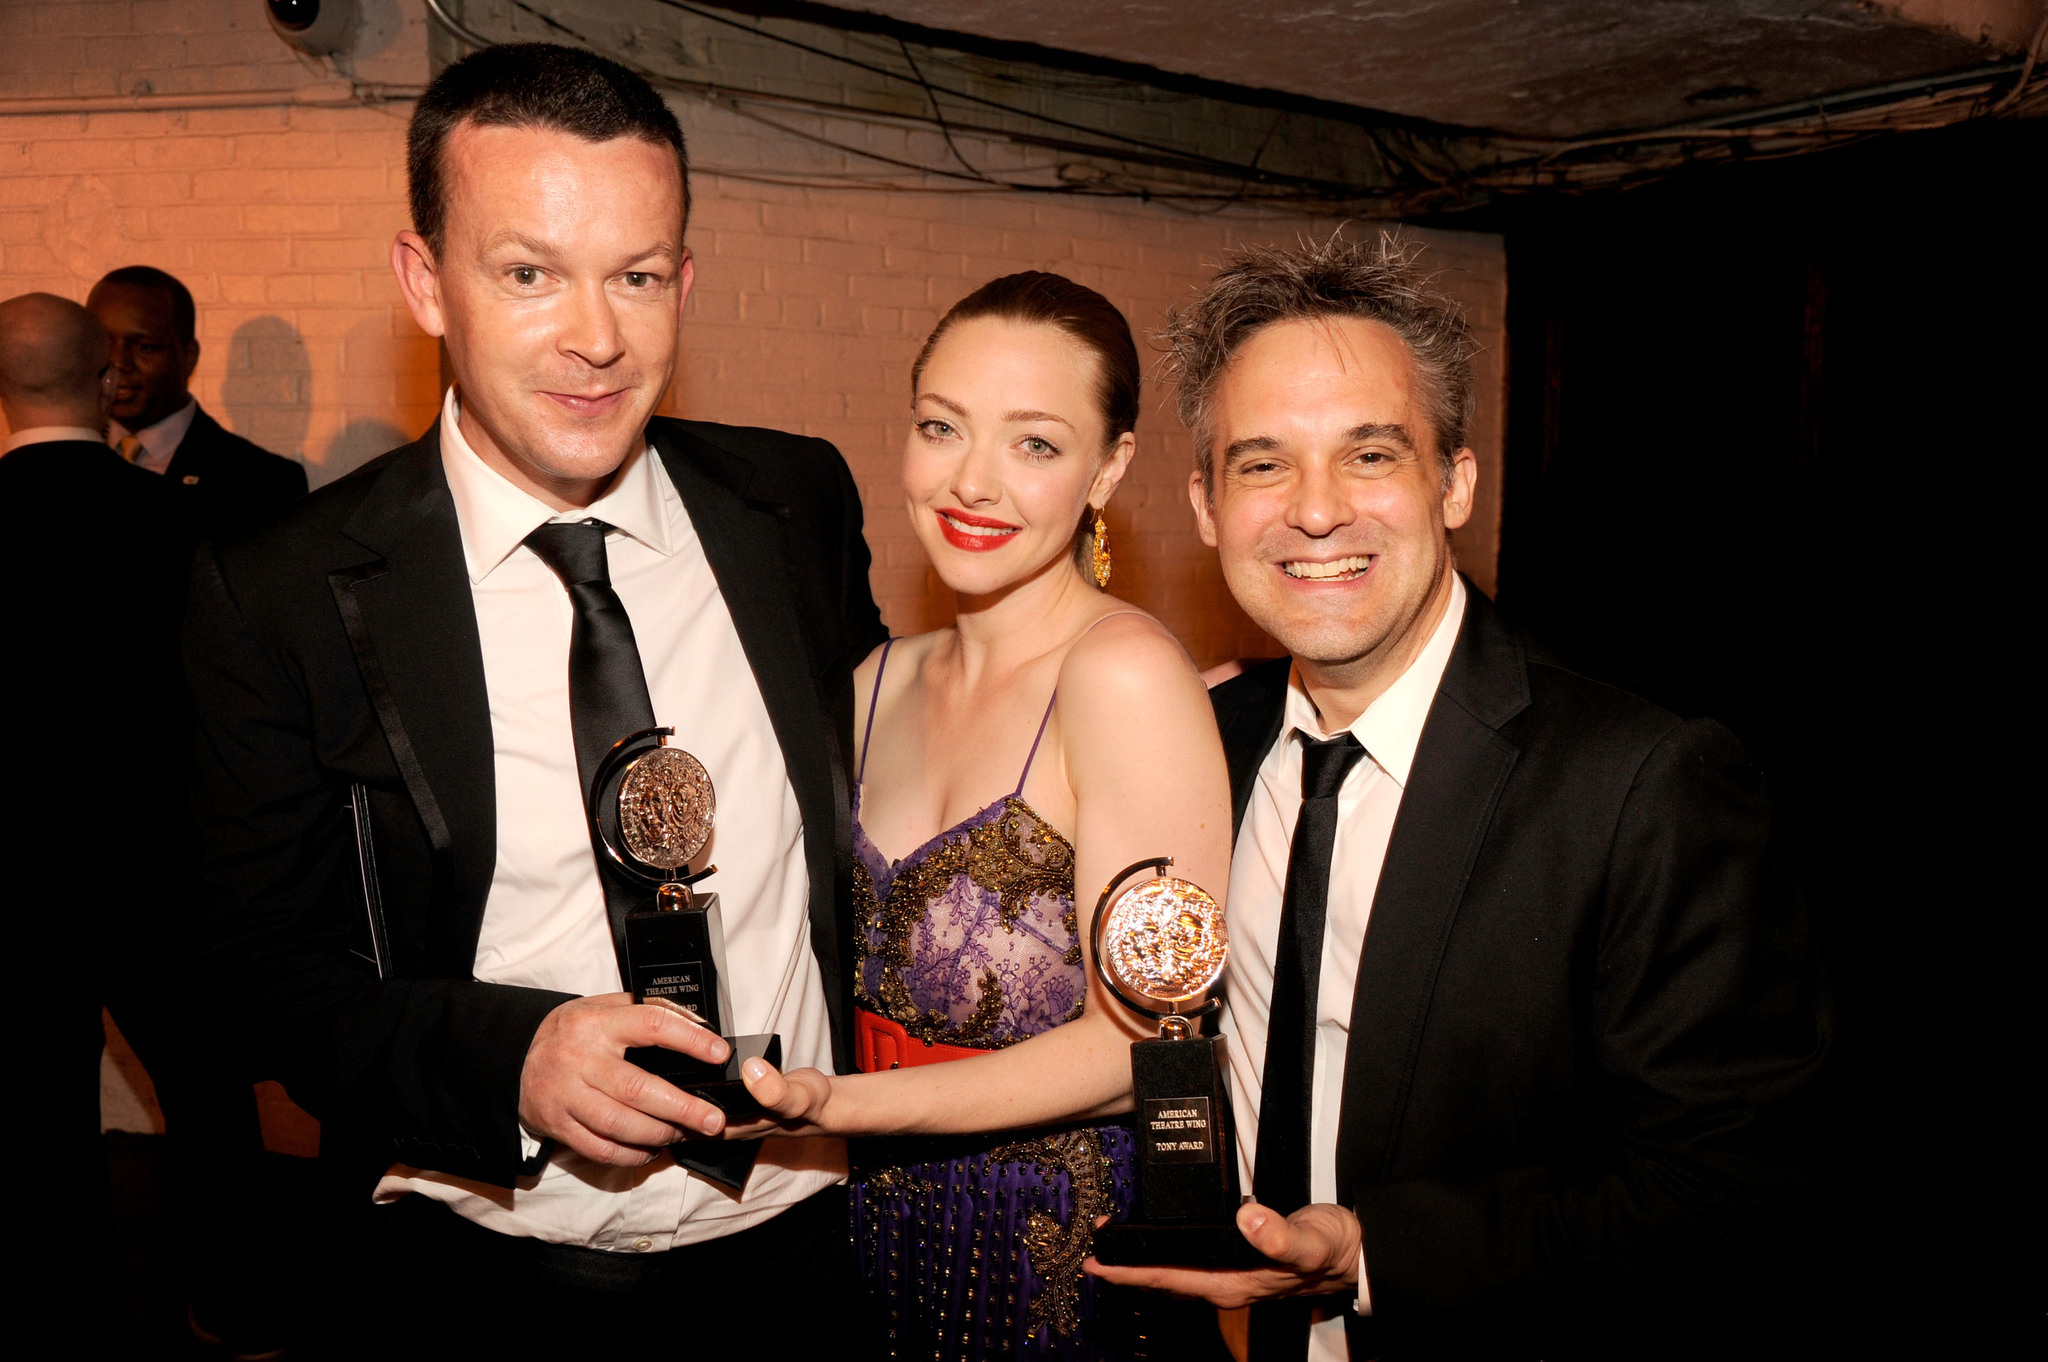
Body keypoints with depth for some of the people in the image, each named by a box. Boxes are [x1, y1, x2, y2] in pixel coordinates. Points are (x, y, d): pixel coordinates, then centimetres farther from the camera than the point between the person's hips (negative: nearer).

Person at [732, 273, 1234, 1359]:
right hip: (886, 1227, 6)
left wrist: (835, 1103, -26)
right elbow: (880, 974, 10)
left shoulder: (1126, 671, -19)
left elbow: (1142, 1040, -20)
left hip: (1072, 1267, -6)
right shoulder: (882, 681, 3)